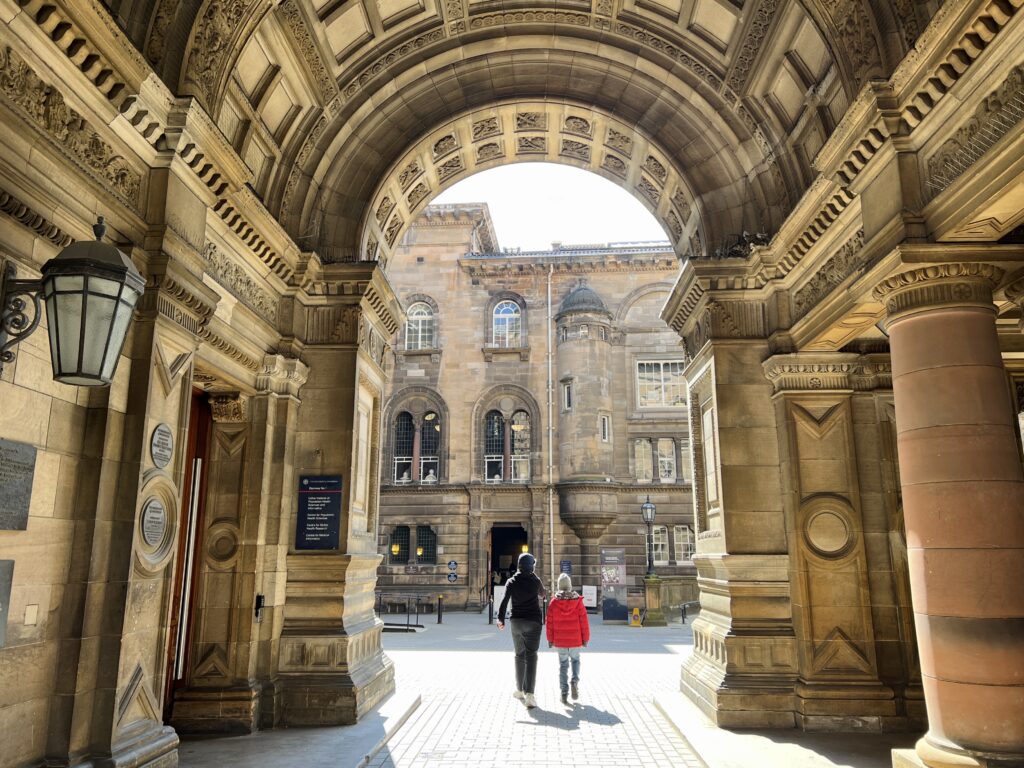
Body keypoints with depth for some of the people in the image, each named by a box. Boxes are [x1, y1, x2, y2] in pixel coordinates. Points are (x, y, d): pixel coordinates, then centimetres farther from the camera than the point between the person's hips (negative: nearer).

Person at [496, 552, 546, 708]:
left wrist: (500, 619, -3)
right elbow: (542, 594, 17)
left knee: (519, 655, 17)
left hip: (516, 621, 3)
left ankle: (520, 690, 25)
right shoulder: (535, 581, -3)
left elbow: (504, 601, -9)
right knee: (531, 657, -6)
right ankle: (529, 694, -18)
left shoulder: (511, 582, 0)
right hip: (533, 622, -2)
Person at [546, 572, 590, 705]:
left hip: (560, 640, 0)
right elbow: (584, 621, -5)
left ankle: (564, 693, 7)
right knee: (575, 660, 20)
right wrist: (585, 638, 4)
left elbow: (550, 622, -3)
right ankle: (575, 681, -4)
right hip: (575, 639, 0)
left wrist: (550, 639, 7)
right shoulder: (578, 601, -7)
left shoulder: (554, 602, -6)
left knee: (563, 664, 12)